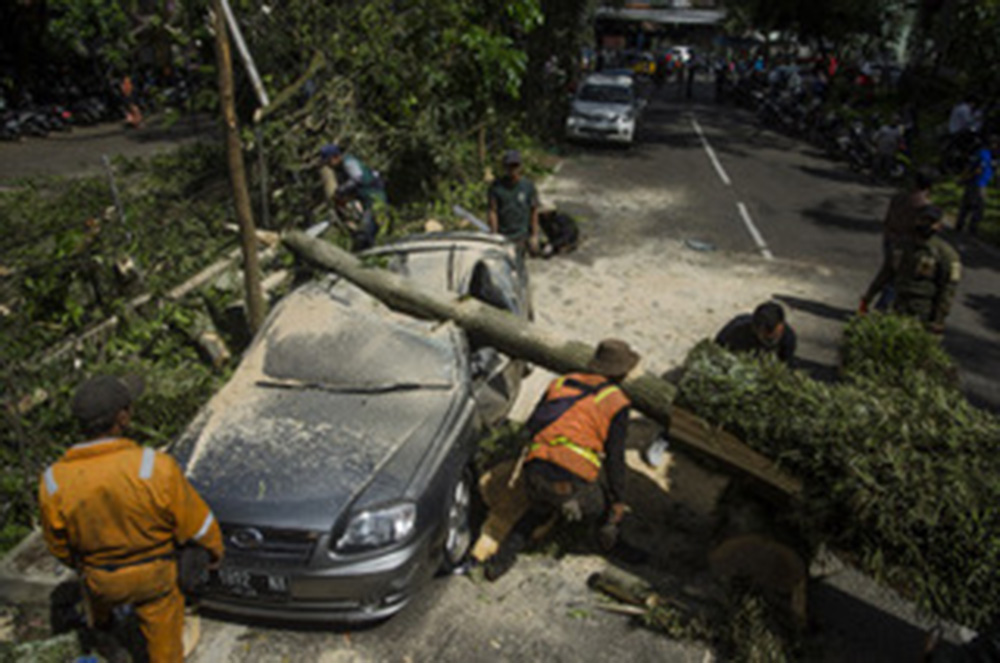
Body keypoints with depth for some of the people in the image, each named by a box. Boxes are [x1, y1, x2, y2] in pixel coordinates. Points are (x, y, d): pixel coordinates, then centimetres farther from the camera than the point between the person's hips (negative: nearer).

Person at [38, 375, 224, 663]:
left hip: (100, 577, 4)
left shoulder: (54, 481, -25)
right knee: (163, 634, 20)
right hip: (154, 573, -4)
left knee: (97, 595, 38)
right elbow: (194, 520, -19)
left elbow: (58, 544, -5)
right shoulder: (155, 468, -34)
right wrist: (214, 546, 2)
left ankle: (99, 622, 69)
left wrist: (76, 564, 17)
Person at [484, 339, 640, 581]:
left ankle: (501, 560, 22)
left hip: (534, 473, 3)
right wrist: (618, 502, 12)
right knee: (601, 508, 31)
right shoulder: (615, 402, 4)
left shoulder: (560, 383, 16)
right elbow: (614, 458, 3)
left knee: (539, 511, 34)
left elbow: (531, 425, 17)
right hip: (571, 481, -3)